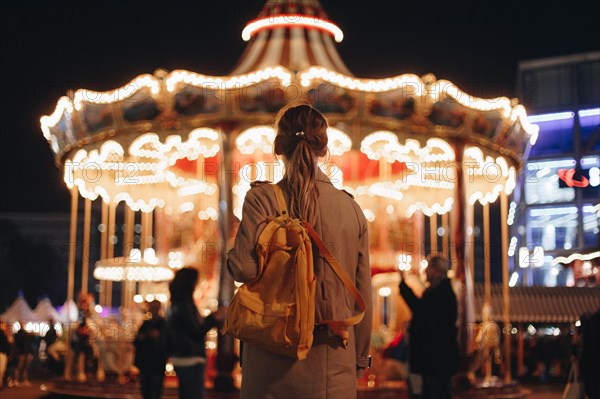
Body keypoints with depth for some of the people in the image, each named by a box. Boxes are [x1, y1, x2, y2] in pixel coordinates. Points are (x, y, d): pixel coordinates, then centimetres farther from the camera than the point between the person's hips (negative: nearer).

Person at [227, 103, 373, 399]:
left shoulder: (261, 199, -7)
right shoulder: (352, 208, 2)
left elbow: (245, 268, -17)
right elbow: (362, 295, 6)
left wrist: (231, 255, 8)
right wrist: (360, 358, 18)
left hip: (274, 361, -2)